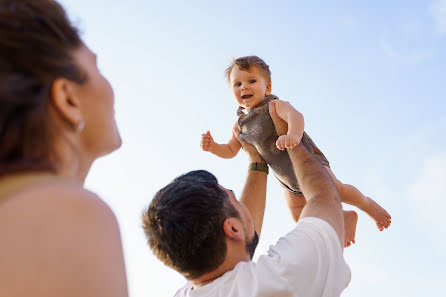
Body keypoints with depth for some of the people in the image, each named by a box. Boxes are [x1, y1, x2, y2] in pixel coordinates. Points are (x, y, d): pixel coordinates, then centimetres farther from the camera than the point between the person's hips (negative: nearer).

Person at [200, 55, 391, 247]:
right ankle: (347, 217, 29)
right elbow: (230, 150, 12)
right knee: (298, 215, 8)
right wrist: (213, 147, -8)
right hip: (288, 180, 7)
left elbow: (295, 115, -40)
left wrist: (293, 134, -63)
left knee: (335, 190, -22)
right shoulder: (241, 125, -1)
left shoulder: (274, 105, -19)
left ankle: (368, 205, 13)